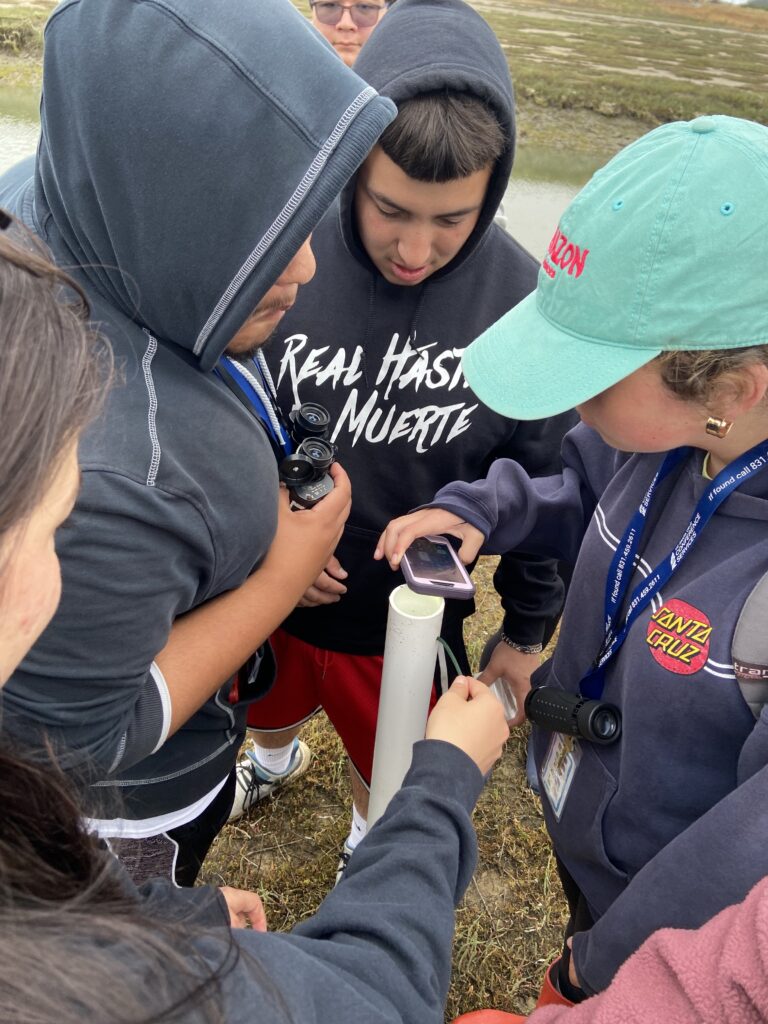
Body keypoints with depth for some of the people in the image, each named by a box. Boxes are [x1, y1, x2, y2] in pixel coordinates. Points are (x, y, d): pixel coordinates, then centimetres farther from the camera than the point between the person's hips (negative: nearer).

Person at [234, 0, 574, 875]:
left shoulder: (523, 299, -21)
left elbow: (541, 480, -8)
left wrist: (527, 630, 0)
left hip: (409, 614, 0)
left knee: (389, 760, 26)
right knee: (269, 699, 32)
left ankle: (369, 840, 61)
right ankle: (274, 759, 69)